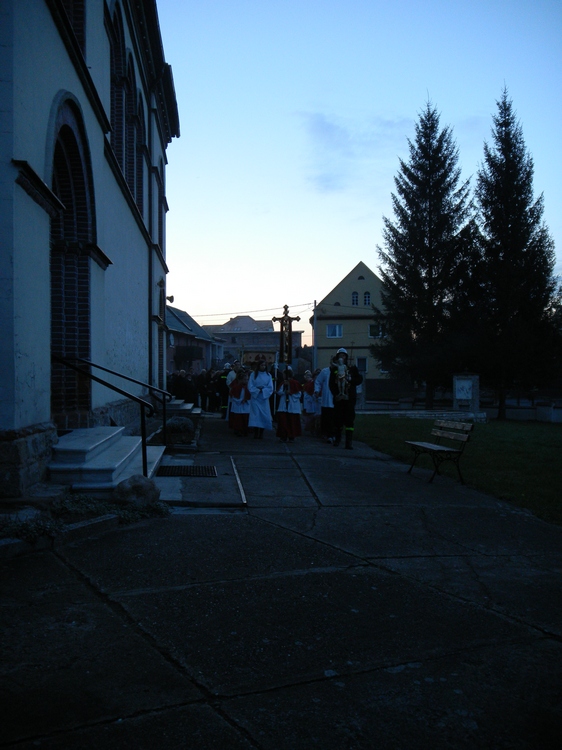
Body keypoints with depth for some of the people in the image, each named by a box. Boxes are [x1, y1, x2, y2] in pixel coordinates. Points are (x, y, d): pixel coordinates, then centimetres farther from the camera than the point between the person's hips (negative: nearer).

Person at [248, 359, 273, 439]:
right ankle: (256, 432, -5)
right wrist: (257, 390, -12)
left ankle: (261, 433, 5)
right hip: (255, 397, -2)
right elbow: (250, 387, -1)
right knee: (256, 414, -8)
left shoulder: (268, 375, 7)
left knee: (264, 415, -2)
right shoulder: (253, 374, 3)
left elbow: (270, 388, 2)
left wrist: (262, 390, -12)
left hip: (264, 398, 2)